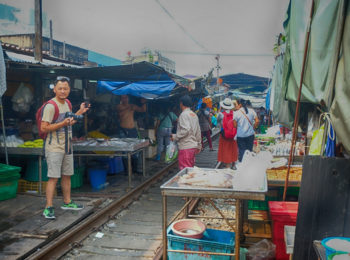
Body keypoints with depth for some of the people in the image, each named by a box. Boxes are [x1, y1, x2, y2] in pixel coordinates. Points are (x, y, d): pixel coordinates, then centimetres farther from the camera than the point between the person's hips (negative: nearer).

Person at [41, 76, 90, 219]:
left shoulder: (67, 103, 11)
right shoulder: (50, 106, -16)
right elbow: (43, 128, -20)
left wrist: (80, 112, 17)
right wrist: (63, 123, -27)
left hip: (67, 146, 8)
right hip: (54, 148, -8)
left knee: (67, 175, 15)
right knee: (53, 177, -7)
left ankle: (67, 202, 28)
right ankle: (48, 207, 1)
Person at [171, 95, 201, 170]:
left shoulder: (184, 114, -12)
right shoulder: (194, 114, 15)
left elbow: (186, 130, -23)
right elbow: (198, 131, 18)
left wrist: (175, 137, -12)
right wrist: (199, 145, 24)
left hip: (185, 147, -9)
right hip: (193, 146, 9)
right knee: (191, 168, 16)